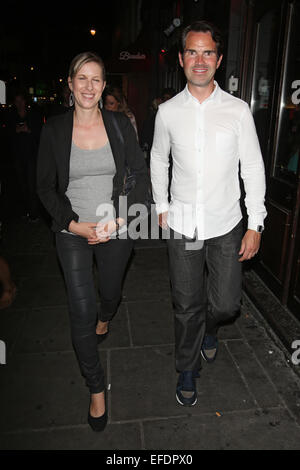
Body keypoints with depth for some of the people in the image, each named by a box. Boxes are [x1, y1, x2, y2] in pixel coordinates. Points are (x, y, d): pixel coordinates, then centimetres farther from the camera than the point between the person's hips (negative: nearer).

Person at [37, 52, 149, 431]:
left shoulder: (120, 125, -4)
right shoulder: (54, 129, -5)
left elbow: (141, 175, -1)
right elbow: (45, 187, -2)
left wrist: (119, 219, -12)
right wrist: (75, 225, -13)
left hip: (116, 229, 1)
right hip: (73, 232, -1)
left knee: (110, 293, 22)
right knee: (81, 314, 0)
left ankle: (105, 318, 62)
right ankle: (96, 388, 22)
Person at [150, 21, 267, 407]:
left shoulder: (238, 110, -3)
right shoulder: (168, 112, 0)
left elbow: (253, 168, -1)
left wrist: (255, 226, -4)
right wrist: (161, 207, 14)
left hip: (226, 226, 0)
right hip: (182, 227, 0)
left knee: (226, 305, 5)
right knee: (187, 306, 9)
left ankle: (208, 329, 43)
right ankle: (187, 369, 34)